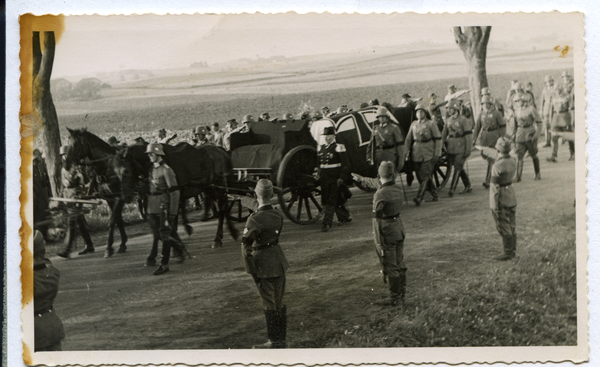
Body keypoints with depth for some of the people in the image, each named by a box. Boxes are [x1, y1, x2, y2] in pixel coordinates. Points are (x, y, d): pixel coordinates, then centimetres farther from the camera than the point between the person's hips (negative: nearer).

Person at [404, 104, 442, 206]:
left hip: (428, 154, -5)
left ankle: (419, 198, -19)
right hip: (417, 154, 5)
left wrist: (437, 154, -8)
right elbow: (408, 139, 15)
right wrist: (405, 152, 6)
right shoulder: (413, 124, 12)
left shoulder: (431, 124, -2)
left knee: (425, 175, -12)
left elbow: (438, 139, -2)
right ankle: (434, 194, 23)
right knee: (420, 177, 7)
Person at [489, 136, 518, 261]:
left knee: (504, 227, 2)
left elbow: (496, 187, -21)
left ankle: (508, 252, 10)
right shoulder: (513, 161, 0)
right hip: (512, 198, 8)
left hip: (502, 199, -8)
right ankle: (513, 250, 26)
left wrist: (495, 206, -16)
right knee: (512, 226, 16)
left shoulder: (498, 166, -24)